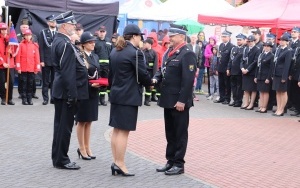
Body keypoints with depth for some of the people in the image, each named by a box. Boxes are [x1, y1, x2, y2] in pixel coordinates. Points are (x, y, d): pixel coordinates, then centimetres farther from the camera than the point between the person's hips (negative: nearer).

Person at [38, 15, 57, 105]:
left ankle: (53, 98, 14)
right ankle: (45, 98, 10)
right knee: (45, 81, 4)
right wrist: (42, 60, -8)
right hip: (46, 61, -1)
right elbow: (41, 47, -2)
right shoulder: (43, 32, 3)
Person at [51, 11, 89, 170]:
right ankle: (61, 160, 7)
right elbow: (67, 72, -22)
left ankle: (57, 157, 24)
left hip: (60, 91, 10)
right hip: (66, 91, -10)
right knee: (65, 126, -2)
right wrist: (72, 94, -21)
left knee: (60, 125, 15)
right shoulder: (65, 44, -19)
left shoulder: (58, 41, 13)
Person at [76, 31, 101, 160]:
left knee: (89, 121, 13)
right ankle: (82, 148, 14)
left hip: (93, 92, 7)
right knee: (82, 121, 4)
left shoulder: (95, 57, 11)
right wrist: (90, 85, -22)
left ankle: (87, 147, 21)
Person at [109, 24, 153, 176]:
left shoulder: (114, 51, 11)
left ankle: (116, 162, 15)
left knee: (116, 129, 11)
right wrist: (150, 83, 5)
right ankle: (120, 164, -2)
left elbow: (110, 73, 14)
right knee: (124, 131, -4)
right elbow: (143, 75, -14)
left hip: (116, 95, 8)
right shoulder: (135, 53, -14)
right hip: (129, 96, -8)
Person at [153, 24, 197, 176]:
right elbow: (162, 70, 20)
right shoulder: (168, 53, 14)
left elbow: (188, 79, -19)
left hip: (179, 101, -9)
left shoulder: (187, 54, -14)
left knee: (180, 133, 2)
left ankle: (179, 164, 10)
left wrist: (182, 100, -22)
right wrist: (155, 79, -2)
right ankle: (170, 161, 25)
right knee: (170, 133, 15)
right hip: (168, 100, 9)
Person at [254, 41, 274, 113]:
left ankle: (264, 108, 5)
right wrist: (256, 76, 10)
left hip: (266, 77, -6)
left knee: (265, 92, 0)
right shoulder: (261, 55, 13)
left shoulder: (271, 56, -7)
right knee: (261, 92, 9)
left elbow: (271, 68, -12)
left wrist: (268, 78, -16)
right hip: (260, 77, 6)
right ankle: (261, 107, 13)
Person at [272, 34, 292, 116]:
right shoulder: (278, 50, 11)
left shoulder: (288, 51, -11)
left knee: (283, 92, 2)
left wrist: (284, 77, -17)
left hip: (282, 75, -7)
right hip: (276, 74, 7)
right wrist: (273, 74, 9)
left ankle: (281, 110, 7)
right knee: (278, 92, 11)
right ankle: (278, 109, 17)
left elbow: (287, 65, -14)